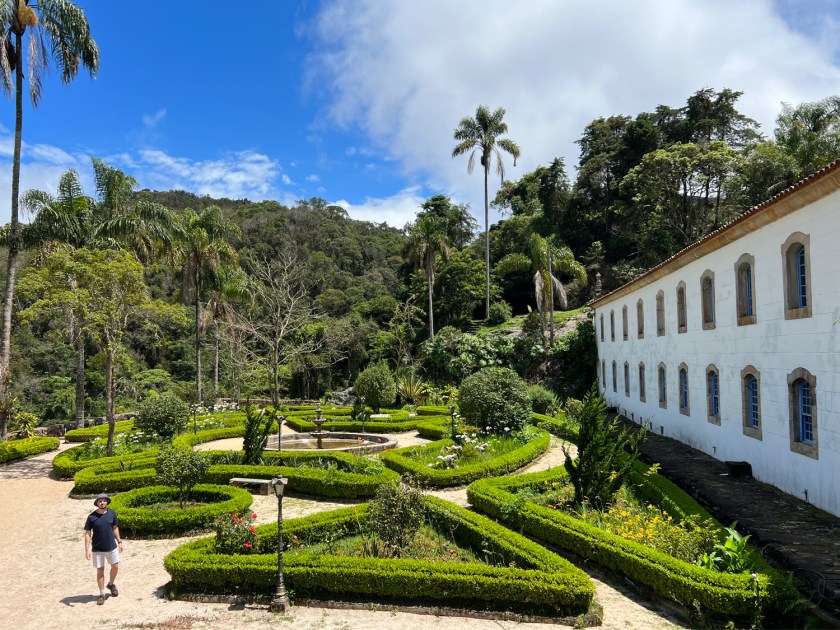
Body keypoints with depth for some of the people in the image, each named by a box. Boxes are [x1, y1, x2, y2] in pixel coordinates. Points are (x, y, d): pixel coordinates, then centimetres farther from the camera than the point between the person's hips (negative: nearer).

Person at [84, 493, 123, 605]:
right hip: (97, 549, -2)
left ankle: (111, 584, 38)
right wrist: (87, 549, -14)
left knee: (115, 567, 9)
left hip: (112, 547, 2)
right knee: (100, 571, 6)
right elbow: (87, 534, -8)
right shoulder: (91, 517, -11)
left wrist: (119, 541, 7)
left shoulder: (112, 513, -4)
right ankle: (102, 594, 20)